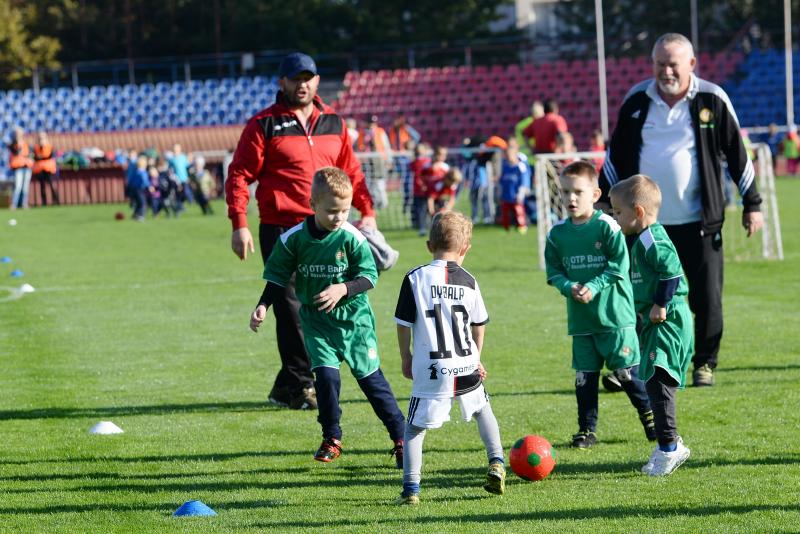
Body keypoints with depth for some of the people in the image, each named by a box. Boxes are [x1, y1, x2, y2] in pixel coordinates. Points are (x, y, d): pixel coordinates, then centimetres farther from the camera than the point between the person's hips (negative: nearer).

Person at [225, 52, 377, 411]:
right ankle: (301, 386, -2)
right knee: (292, 308, -7)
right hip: (281, 229, -5)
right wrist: (239, 225, -11)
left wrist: (366, 211, 11)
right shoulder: (263, 125, -1)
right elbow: (239, 175, -3)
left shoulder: (333, 123, 14)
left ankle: (287, 386, 17)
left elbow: (350, 171, 22)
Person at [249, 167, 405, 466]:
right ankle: (331, 440, 6)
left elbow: (369, 276, -10)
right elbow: (277, 276, 3)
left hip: (354, 317, -1)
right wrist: (262, 307, -8)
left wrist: (343, 289, -26)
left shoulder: (351, 238, -14)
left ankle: (400, 437, 13)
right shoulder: (293, 239, -9)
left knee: (371, 378, 1)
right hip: (316, 320, 1)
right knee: (326, 374, -13)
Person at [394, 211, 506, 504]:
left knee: (414, 428, 4)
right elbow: (479, 325, 12)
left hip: (431, 371, -3)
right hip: (466, 368, 3)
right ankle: (496, 464, 23)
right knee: (483, 410, 29)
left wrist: (406, 357, 13)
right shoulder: (468, 281, 2)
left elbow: (404, 323, -2)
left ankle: (411, 488, -5)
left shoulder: (415, 278, -6)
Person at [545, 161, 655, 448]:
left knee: (627, 371, 1)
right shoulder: (557, 234, 4)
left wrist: (594, 287, -19)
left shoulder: (607, 226, -9)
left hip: (615, 315, -4)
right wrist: (569, 287, -12)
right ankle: (587, 430, 14)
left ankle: (649, 416, 19)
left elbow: (619, 266, -10)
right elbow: (554, 272, 8)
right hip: (580, 319, 4)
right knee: (584, 376, 5)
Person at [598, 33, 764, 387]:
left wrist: (751, 204, 5)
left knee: (707, 299, 1)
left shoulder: (712, 100, -3)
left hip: (699, 223, -1)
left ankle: (705, 364, 17)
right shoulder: (636, 101, 3)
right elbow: (616, 154, 13)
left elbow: (737, 154, 4)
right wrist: (604, 200, 11)